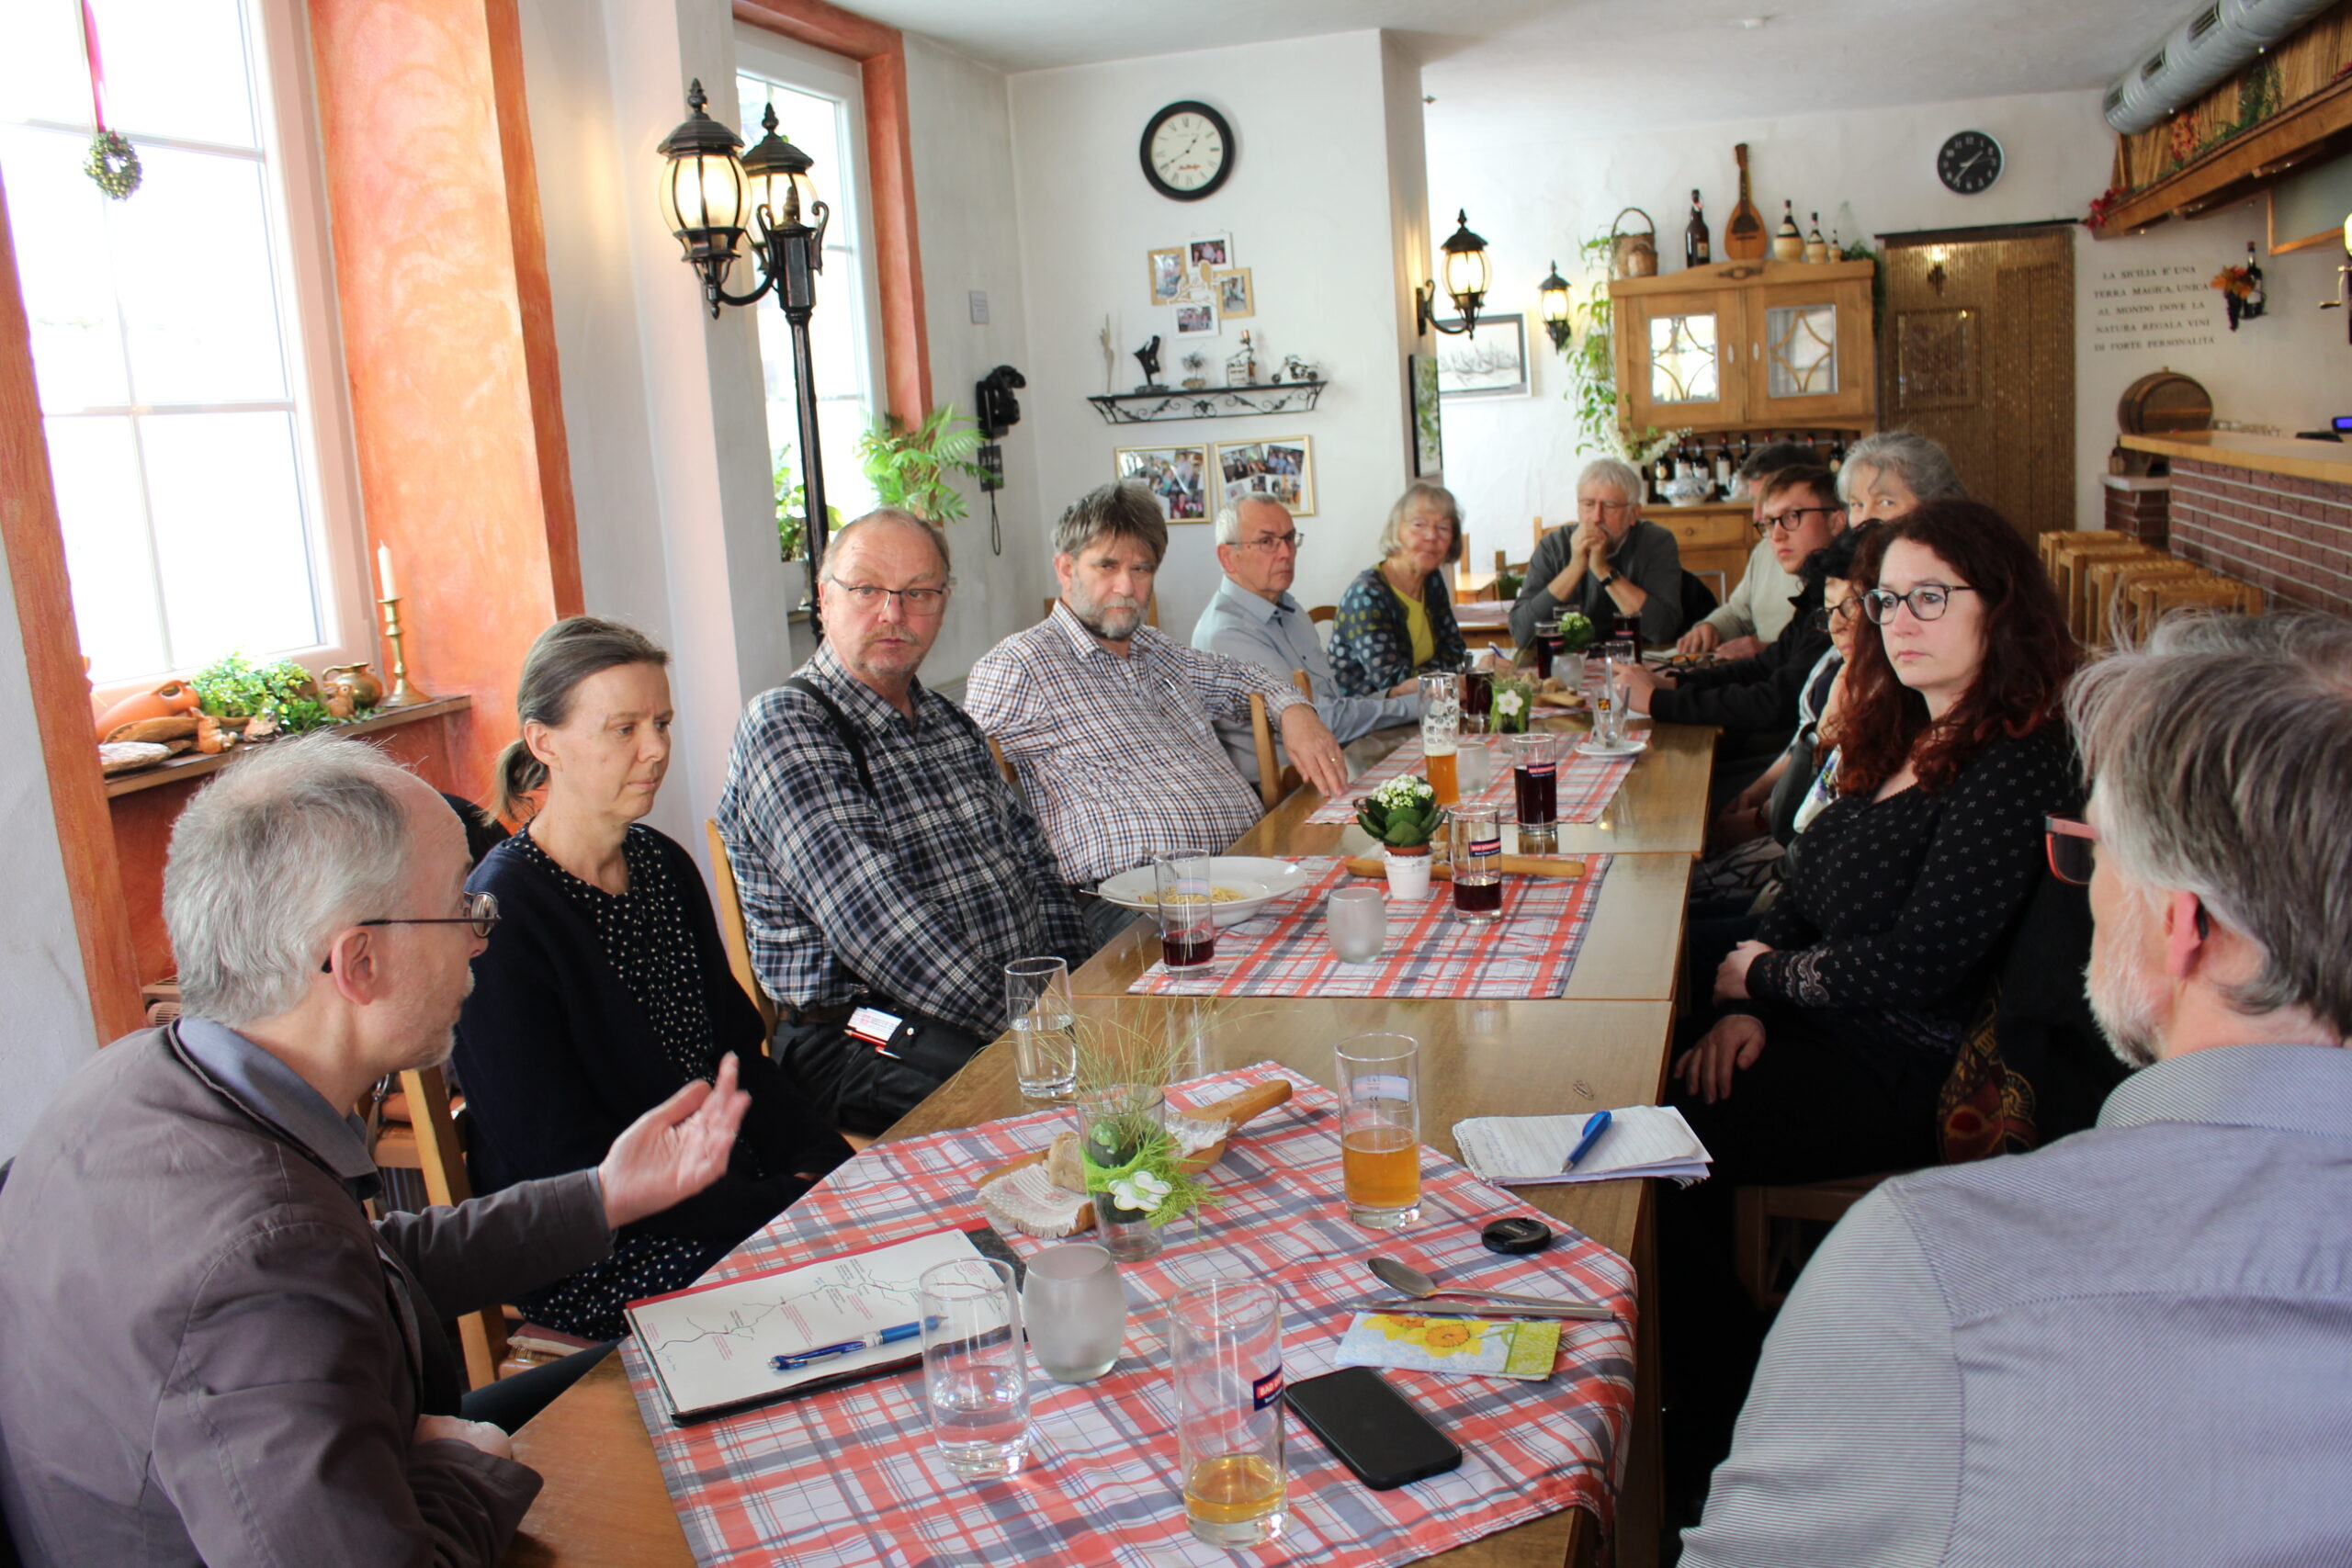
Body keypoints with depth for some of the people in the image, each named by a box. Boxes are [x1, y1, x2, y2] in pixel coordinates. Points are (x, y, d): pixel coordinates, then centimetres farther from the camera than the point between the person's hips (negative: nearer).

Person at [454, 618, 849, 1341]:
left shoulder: (664, 866, 8)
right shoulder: (500, 917, -17)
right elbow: (564, 1168, -18)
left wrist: (818, 1165, -5)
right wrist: (780, 1207, -20)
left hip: (732, 1191, 8)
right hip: (592, 1264, -7)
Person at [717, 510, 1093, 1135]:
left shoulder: (949, 721, 17)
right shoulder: (783, 725, -9)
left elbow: (1033, 863, 19)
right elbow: (873, 923, -20)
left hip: (1026, 1000, 8)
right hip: (871, 1041, -8)